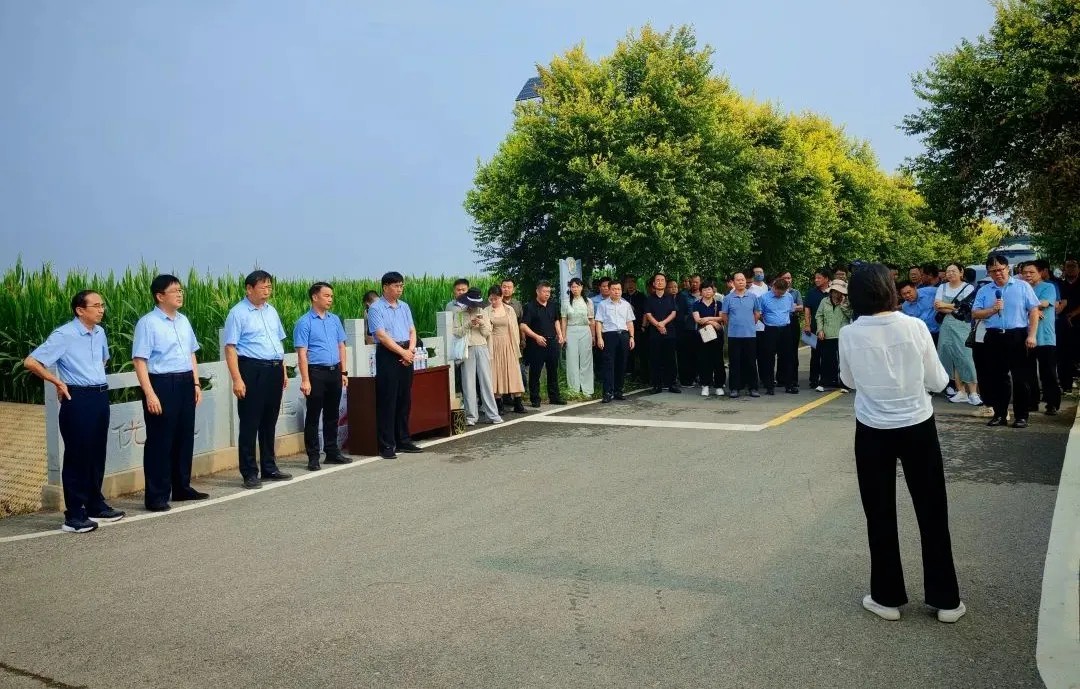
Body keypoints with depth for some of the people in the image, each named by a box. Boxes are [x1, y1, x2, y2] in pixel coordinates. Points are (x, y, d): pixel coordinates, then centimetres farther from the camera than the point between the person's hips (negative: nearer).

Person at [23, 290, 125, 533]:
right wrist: (58, 382, -9)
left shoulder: (100, 332, 9)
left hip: (100, 396, 7)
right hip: (78, 399, -7)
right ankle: (74, 516, 6)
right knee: (77, 457, -1)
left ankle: (96, 506, 26)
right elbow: (30, 362, -15)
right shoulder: (64, 335, -13)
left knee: (97, 455, 14)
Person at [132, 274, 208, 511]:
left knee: (185, 437, 14)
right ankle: (156, 496, 10)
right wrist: (150, 394, -20)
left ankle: (182, 488, 28)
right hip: (161, 384, -7)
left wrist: (196, 383, 14)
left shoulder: (184, 321, 11)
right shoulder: (148, 323, -10)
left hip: (185, 383, 7)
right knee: (160, 440, 0)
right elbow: (140, 361, -14)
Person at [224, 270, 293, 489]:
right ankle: (249, 474, 7)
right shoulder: (238, 313, -7)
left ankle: (269, 468, 25)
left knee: (269, 422, 15)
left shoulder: (272, 311, 14)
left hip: (274, 370, 7)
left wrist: (283, 371, 17)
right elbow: (230, 348, -12)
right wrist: (237, 379, -19)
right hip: (252, 370, -7)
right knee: (250, 423, -1)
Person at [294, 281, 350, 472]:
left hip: (335, 372, 6)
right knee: (313, 416, 1)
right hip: (316, 372, -6)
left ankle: (332, 452, 24)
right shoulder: (305, 322, -7)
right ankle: (313, 457, 8)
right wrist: (305, 380, -16)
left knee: (332, 415, 14)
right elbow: (302, 353, -11)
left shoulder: (335, 319, 11)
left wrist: (343, 372, 10)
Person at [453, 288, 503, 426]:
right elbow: (456, 332, -3)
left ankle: (493, 414, 3)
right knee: (469, 383, -1)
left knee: (486, 382, 0)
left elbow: (487, 333, 8)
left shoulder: (483, 314, 11)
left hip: (482, 348, 2)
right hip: (467, 350, -1)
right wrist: (469, 324, -13)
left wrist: (482, 324, -10)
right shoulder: (459, 314, 5)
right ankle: (471, 416, 5)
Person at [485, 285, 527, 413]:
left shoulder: (509, 310, 6)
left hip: (508, 344, 1)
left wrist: (516, 345, 4)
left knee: (512, 372, 0)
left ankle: (517, 403, 3)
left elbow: (515, 329, 8)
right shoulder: (486, 311, 1)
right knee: (495, 373, 0)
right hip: (493, 345, -1)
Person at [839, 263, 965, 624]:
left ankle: (888, 597, 20)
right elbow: (938, 381, -1)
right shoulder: (915, 327, -10)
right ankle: (945, 600, 22)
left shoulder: (849, 335, -10)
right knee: (932, 512, 12)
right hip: (918, 427, 1)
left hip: (873, 431, 0)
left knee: (880, 515, 12)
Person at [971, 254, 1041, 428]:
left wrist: (1032, 335, -10)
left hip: (1018, 336, -3)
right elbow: (975, 313, 5)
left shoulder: (1023, 286, 0)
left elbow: (1034, 311, -3)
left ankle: (1021, 416, 8)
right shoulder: (984, 291, 9)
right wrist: (992, 309, -13)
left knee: (1021, 378, 1)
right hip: (994, 337, 3)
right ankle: (999, 414, 16)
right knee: (998, 377, 8)